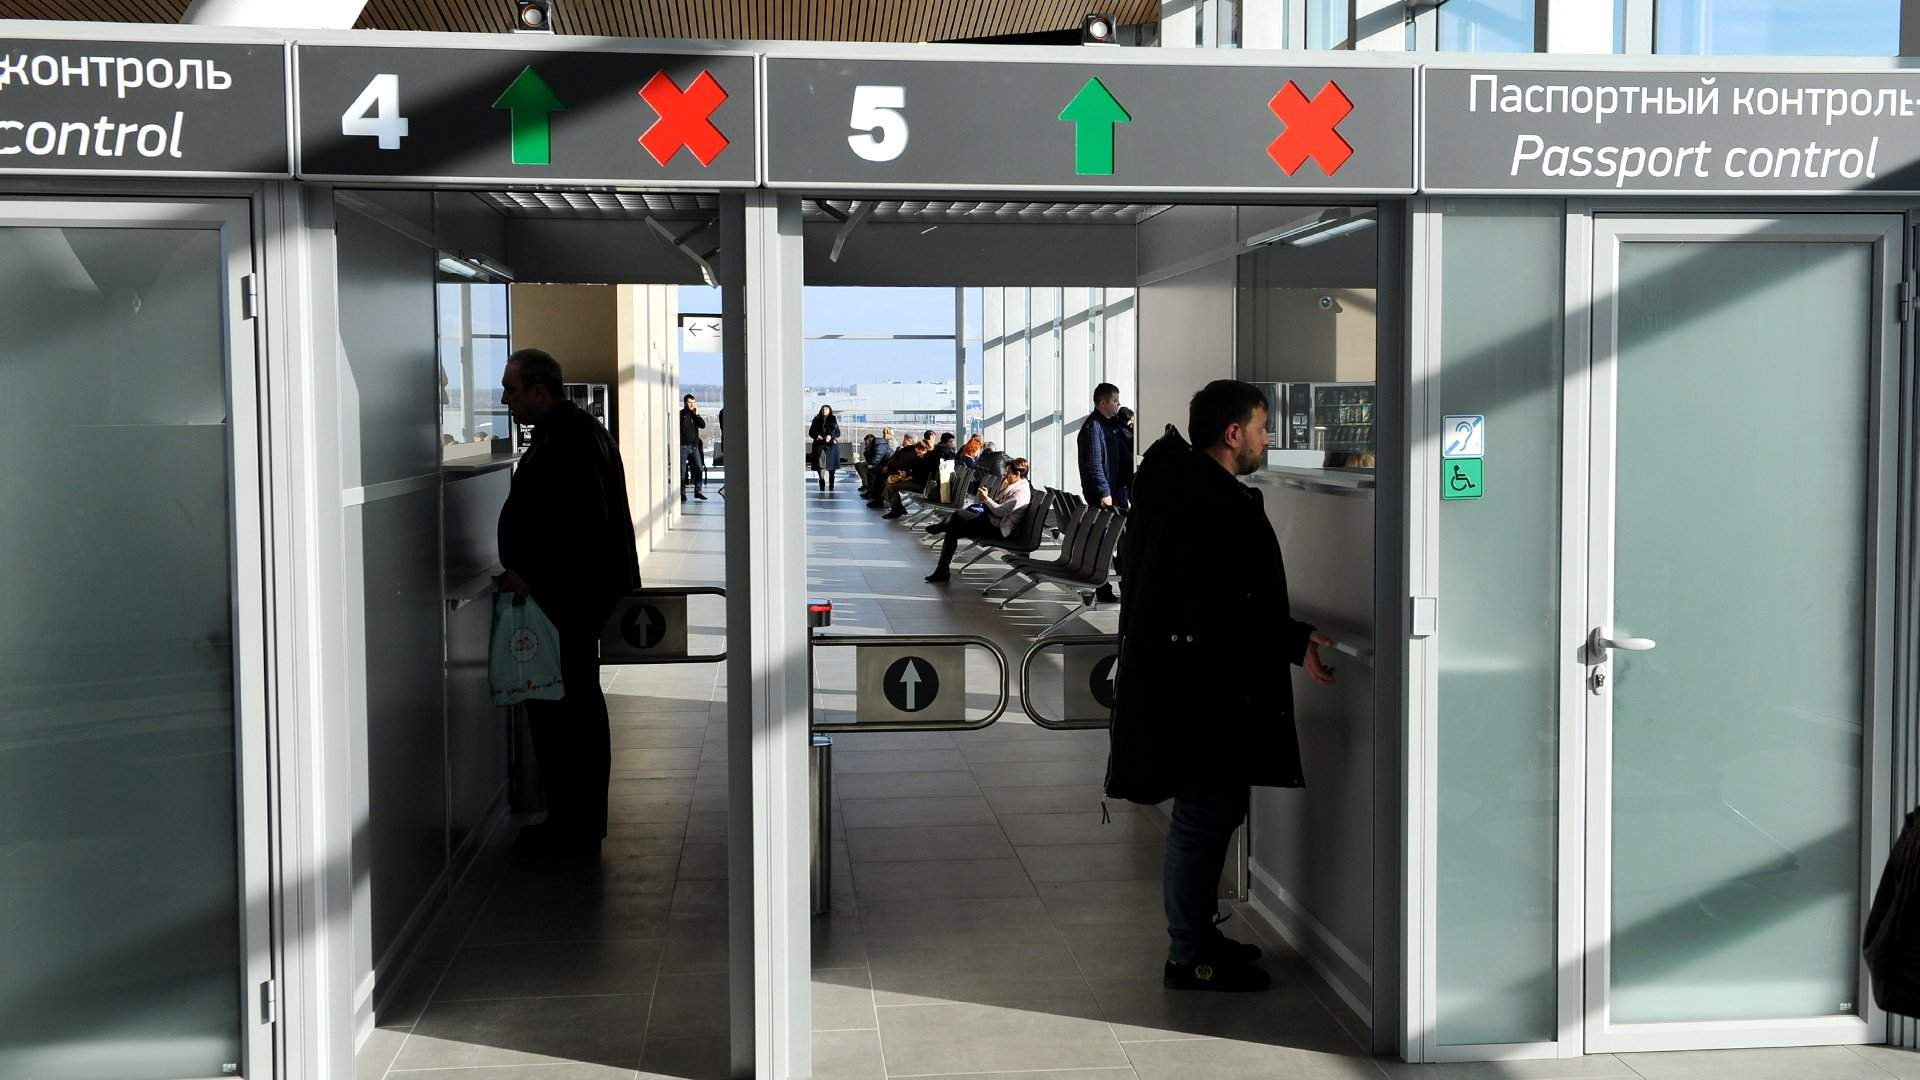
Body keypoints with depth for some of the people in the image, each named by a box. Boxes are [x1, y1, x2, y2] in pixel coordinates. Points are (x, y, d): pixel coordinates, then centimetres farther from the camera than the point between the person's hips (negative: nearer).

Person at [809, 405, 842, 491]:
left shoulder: (833, 419, 10)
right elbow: (811, 432, 11)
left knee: (831, 467, -5)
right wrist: (817, 435, -9)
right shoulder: (817, 420, 13)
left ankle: (831, 486, 2)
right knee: (820, 466, -8)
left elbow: (837, 432, 3)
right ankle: (822, 486, -4)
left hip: (831, 445, -1)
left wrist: (831, 436, -16)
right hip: (819, 444, 1)